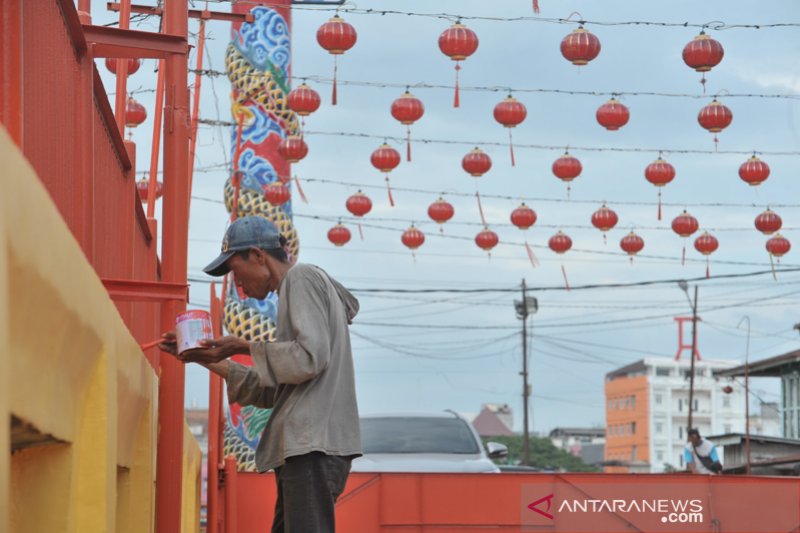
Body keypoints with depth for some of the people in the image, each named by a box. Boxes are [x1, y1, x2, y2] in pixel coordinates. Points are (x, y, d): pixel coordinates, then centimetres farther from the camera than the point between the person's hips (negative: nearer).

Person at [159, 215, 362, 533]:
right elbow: (271, 393, 25)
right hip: (303, 449, 10)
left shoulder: (303, 278, 0)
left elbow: (311, 358, -15)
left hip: (314, 445, -10)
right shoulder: (293, 291, 28)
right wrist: (209, 361, 22)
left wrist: (244, 348, -5)